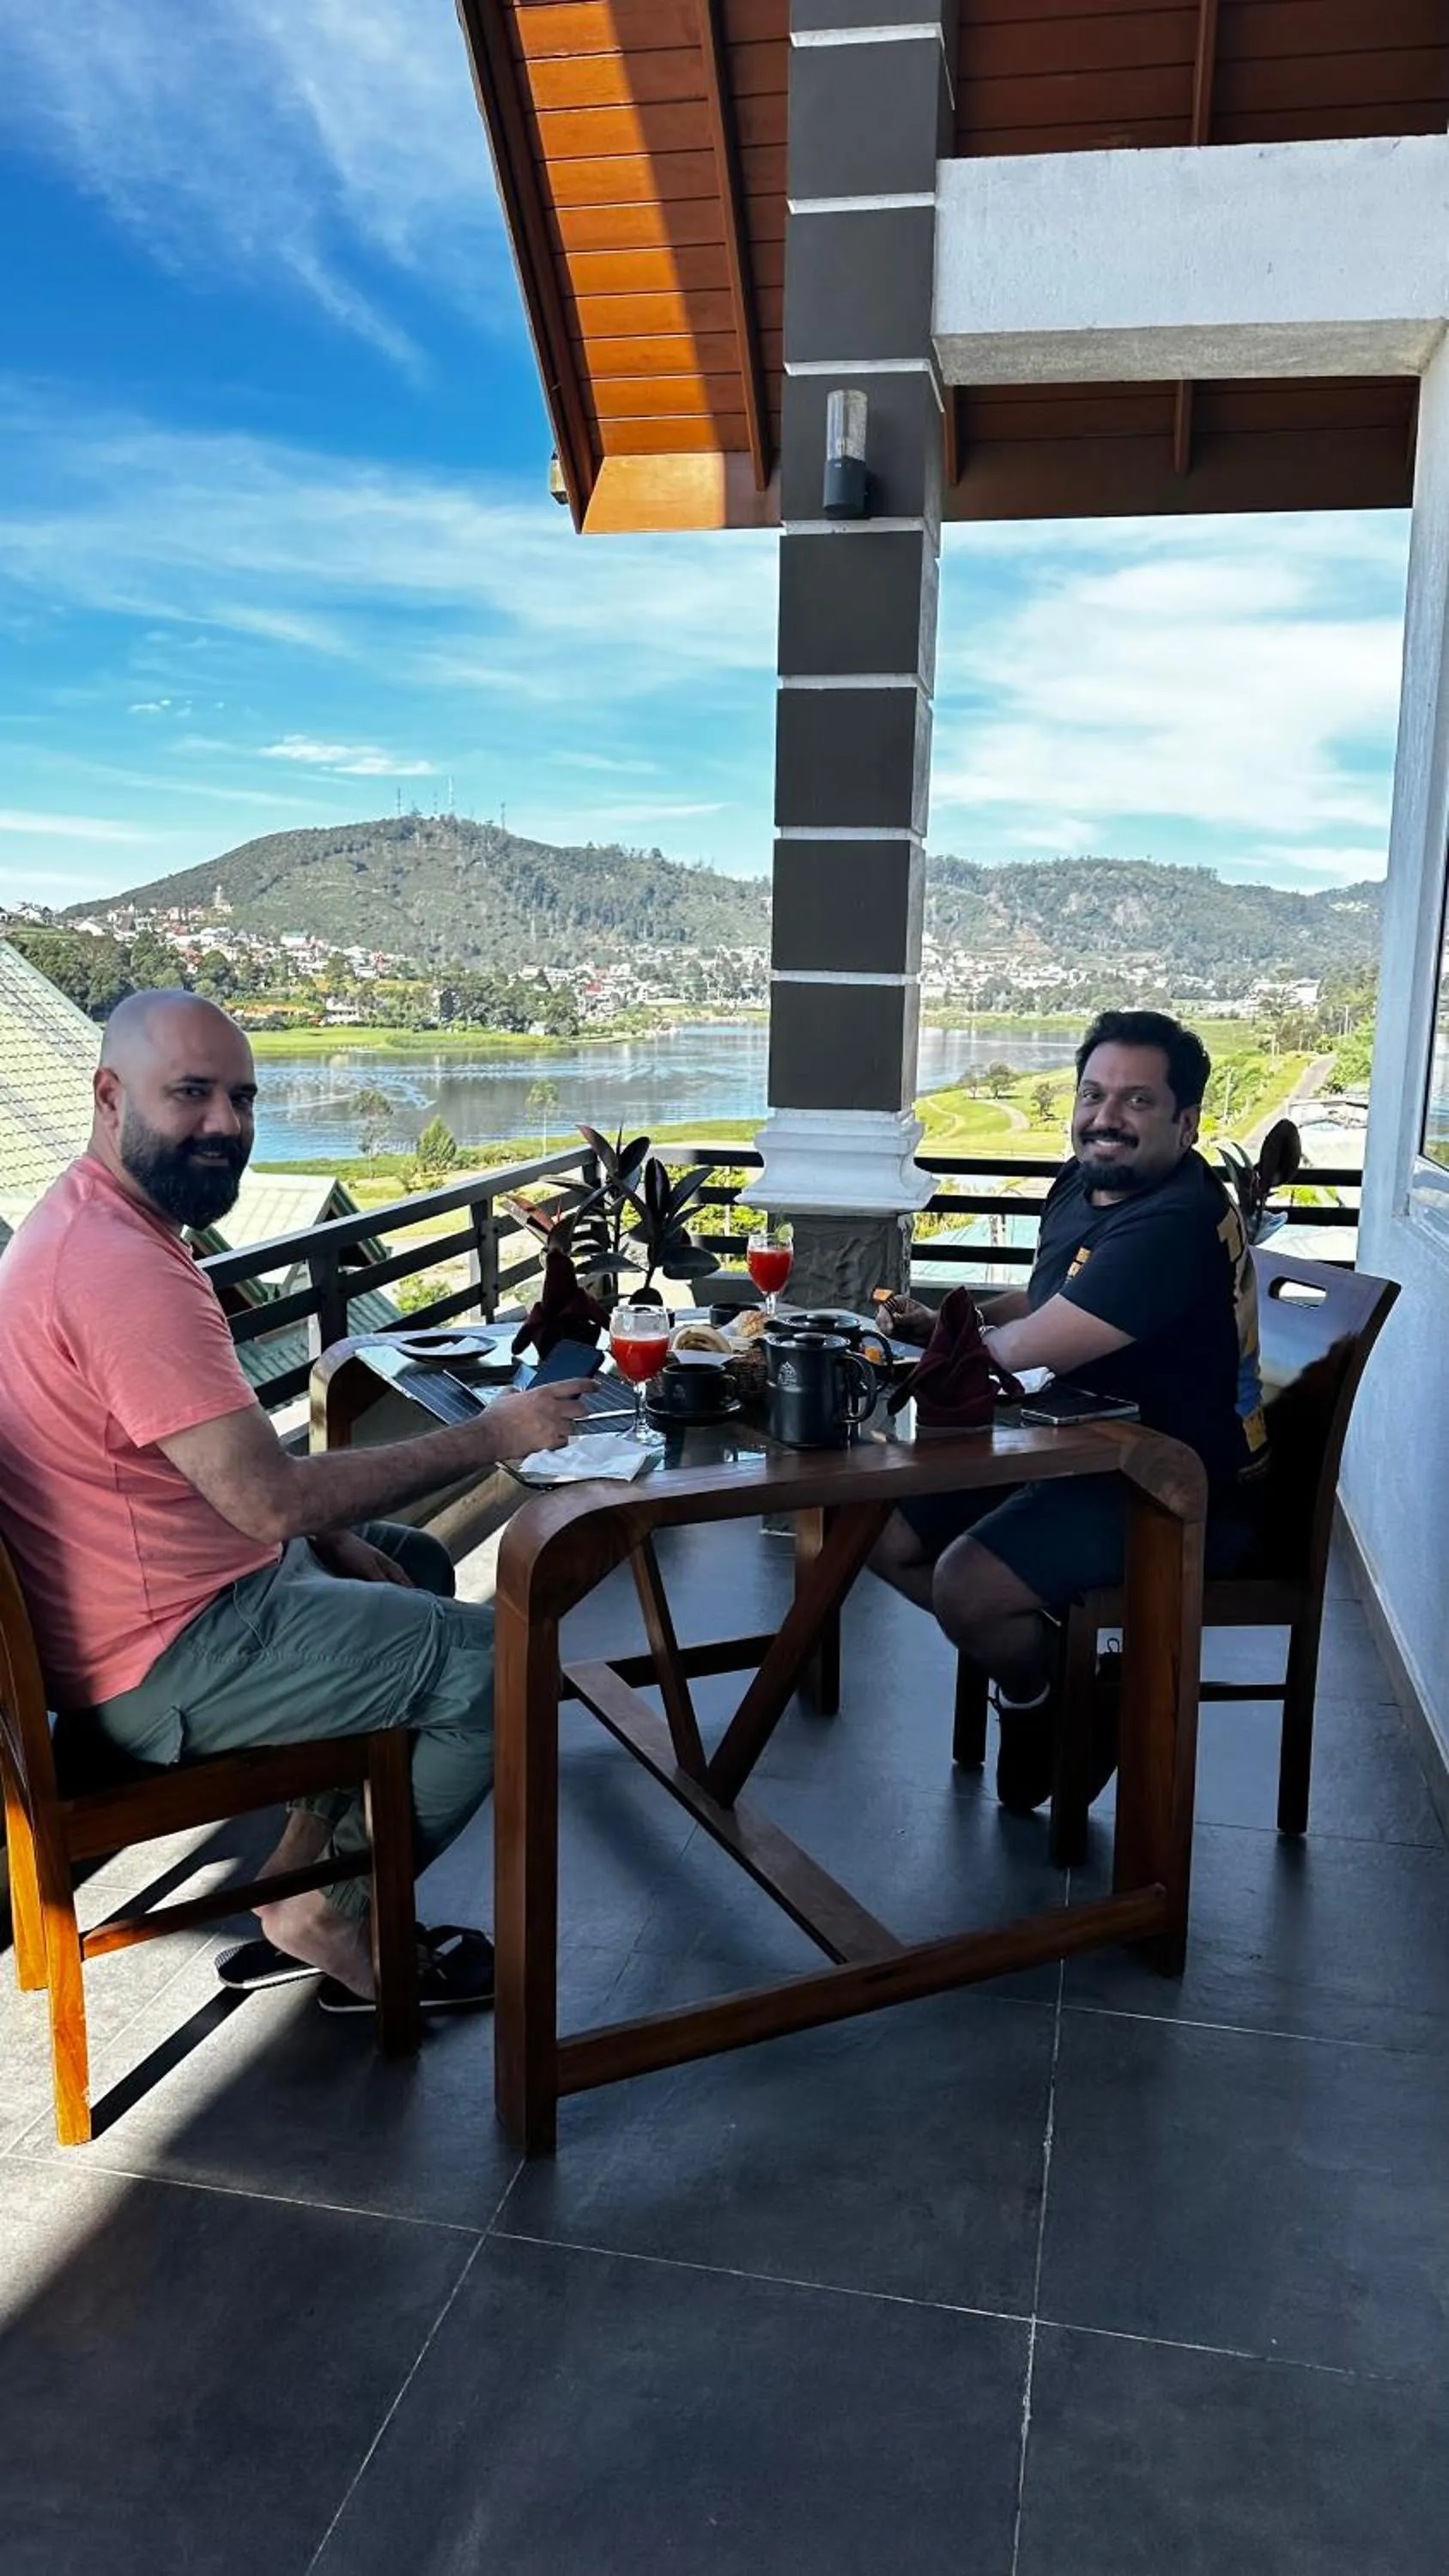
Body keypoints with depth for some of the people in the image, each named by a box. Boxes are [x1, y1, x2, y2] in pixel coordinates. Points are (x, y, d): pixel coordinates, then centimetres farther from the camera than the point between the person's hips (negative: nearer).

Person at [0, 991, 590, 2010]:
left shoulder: (91, 1222, 8)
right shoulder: (123, 1268, -27)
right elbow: (272, 1498, -30)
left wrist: (333, 1539, 6)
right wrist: (491, 1435, -22)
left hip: (171, 1598, 10)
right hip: (172, 1658, -10)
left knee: (416, 1564, 25)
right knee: (507, 1665, -7)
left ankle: (302, 1872, 23)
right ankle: (334, 1916, 11)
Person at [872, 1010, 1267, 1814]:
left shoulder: (1174, 1225, -26)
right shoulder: (1085, 1183, 4)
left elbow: (1024, 1348, -27)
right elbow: (1044, 1301, 22)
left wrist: (967, 1336, -4)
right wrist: (941, 1321, 3)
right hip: (1089, 1455, 10)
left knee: (967, 1584, -28)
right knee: (883, 1530, 5)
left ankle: (1057, 1695, 6)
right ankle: (1041, 1665, 15)